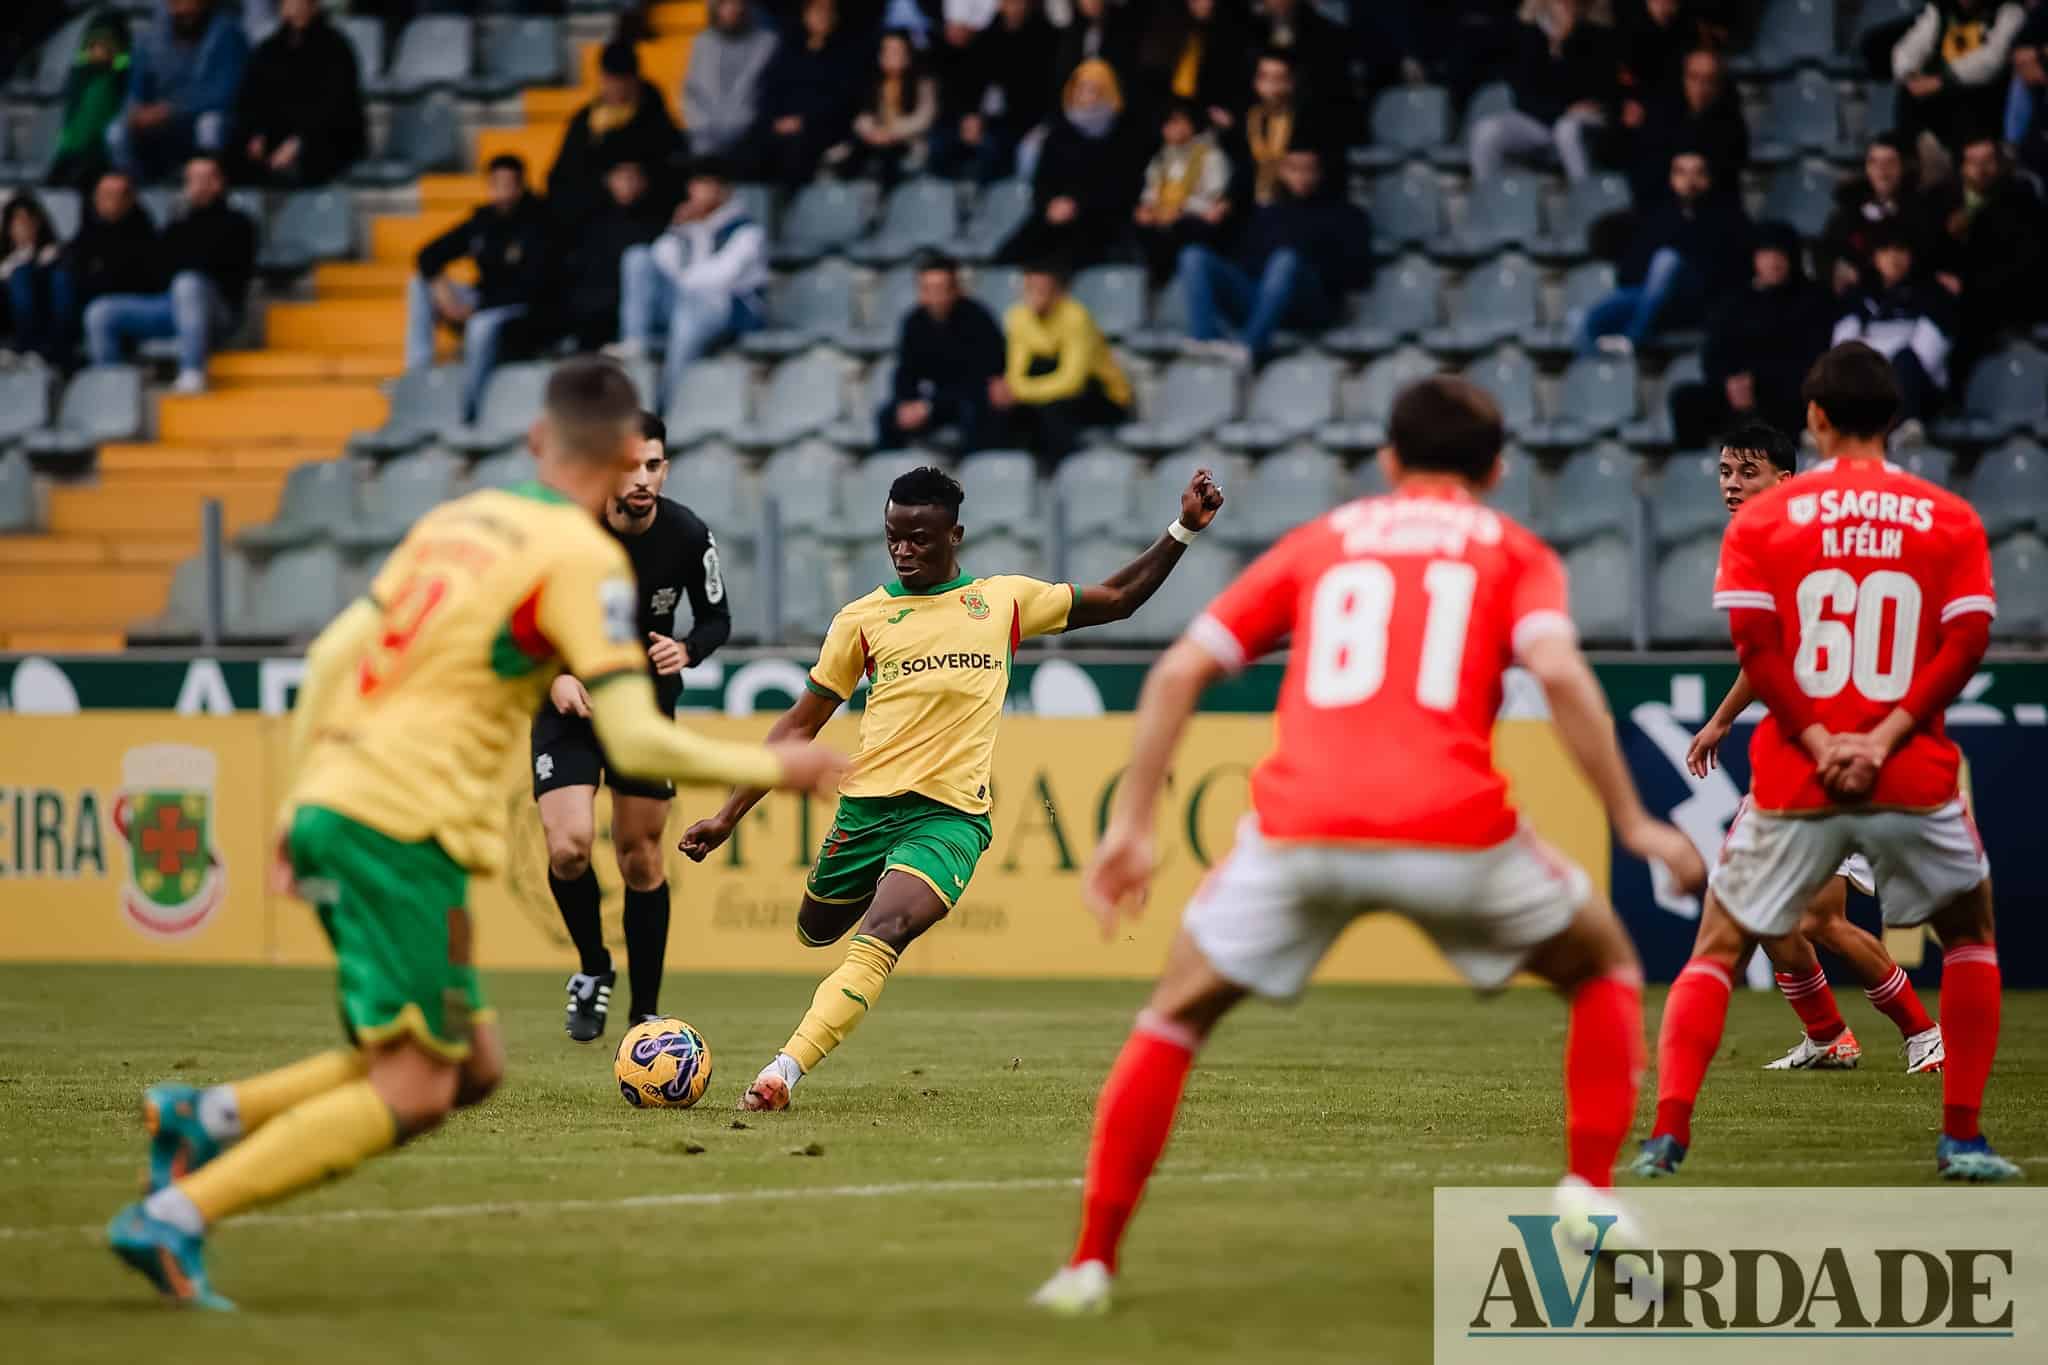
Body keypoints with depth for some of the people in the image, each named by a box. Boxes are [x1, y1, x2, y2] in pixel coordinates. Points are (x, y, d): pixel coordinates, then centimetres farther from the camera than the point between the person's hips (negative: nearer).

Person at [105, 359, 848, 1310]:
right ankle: (177, 1218, -15)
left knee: (472, 1065, 13)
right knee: (411, 1094, -5)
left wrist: (297, 807, 20)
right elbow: (634, 741, -12)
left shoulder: (458, 519, 17)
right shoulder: (584, 559, -6)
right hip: (405, 831, -8)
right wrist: (771, 768, 1)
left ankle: (207, 1118, 8)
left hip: (330, 804, 8)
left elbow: (331, 655, 15)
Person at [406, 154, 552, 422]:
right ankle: (417, 376, -16)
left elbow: (531, 285, -20)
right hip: (485, 301, 7)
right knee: (419, 285, -5)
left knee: (483, 324, -39)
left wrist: (475, 306, -23)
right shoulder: (483, 220, 3)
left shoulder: (537, 223, -14)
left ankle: (468, 417, -34)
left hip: (522, 306, -7)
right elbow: (430, 255, 7)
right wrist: (440, 284, -15)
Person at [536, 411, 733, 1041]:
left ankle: (644, 1014, 18)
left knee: (641, 861, 6)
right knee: (568, 848, -19)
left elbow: (716, 618, 0)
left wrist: (687, 650, -22)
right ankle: (593, 969, 9)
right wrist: (553, 675, -23)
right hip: (570, 703, -2)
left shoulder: (688, 536, -15)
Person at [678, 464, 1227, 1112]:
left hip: (952, 815, -3)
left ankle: (783, 1073, -31)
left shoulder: (1004, 599, 10)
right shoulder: (863, 617, 8)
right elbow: (800, 724, 12)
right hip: (866, 805, 3)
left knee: (878, 938, -25)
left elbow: (1115, 599, 21)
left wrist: (1183, 530, 10)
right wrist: (728, 816, 8)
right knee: (816, 932, 16)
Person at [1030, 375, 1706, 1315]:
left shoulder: (1320, 541, 24)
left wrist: (1129, 827, 16)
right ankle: (1591, 1203, 8)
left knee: (1178, 1013, 23)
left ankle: (1091, 1263, 13)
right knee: (1604, 965, 25)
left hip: (1299, 827, 1)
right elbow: (1558, 672, -4)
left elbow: (1179, 672, 15)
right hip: (1453, 833, -1)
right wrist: (1631, 824, -1)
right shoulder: (1513, 551, 17)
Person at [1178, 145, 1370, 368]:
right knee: (1195, 257, -16)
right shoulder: (1268, 215, 31)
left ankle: (1250, 346, -54)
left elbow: (1359, 274, 7)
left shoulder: (1344, 214, 20)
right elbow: (1245, 263, 19)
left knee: (1287, 260, -36)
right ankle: (1208, 339, -40)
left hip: (1308, 307, -4)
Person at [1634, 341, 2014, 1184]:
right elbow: (1967, 641, -6)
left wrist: (1818, 741, -9)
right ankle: (1962, 1137, 13)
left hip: (1793, 782, 0)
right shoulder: (1950, 520, 4)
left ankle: (1668, 1133, -6)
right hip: (1914, 782, 0)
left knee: (1718, 950, 10)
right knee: (1970, 938, 22)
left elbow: (1753, 642, -7)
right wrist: (1887, 737, -11)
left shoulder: (1763, 518, 3)